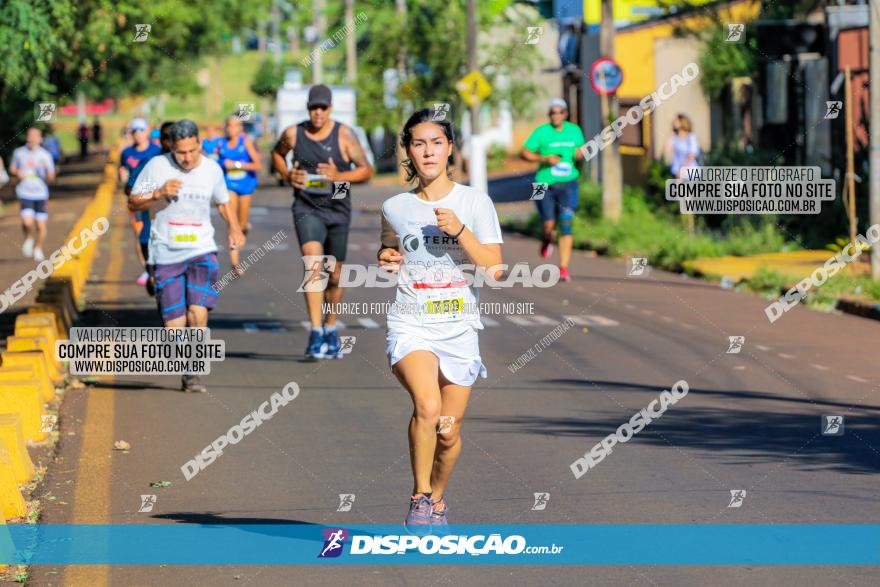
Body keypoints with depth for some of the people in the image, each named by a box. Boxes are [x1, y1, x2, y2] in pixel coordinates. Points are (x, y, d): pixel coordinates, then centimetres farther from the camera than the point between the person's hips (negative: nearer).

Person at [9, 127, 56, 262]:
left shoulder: (45, 155, -2)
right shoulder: (19, 153, 2)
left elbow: (51, 179, -1)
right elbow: (12, 168, 18)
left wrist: (47, 168, -21)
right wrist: (17, 173, -5)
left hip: (41, 194, 0)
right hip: (24, 193, 0)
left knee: (41, 226, 2)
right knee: (27, 222, -19)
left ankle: (38, 249, 28)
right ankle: (29, 239, 14)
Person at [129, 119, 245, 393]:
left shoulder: (212, 169, 4)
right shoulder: (156, 166, -4)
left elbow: (223, 202, 22)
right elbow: (133, 203, 1)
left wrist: (234, 227, 5)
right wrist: (158, 193, -16)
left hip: (202, 251, 1)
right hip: (166, 255, -1)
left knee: (198, 312, -20)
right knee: (174, 325, -4)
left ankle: (192, 373, -7)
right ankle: (183, 369, 23)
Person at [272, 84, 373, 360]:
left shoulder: (344, 135, -8)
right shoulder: (293, 134, -4)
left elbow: (366, 170, -5)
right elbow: (277, 153, 18)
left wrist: (339, 176, -22)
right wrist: (287, 175, -1)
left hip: (337, 209, 1)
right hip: (307, 209, -1)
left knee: (334, 275, 11)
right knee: (313, 262, -23)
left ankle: (331, 329, 34)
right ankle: (316, 333, -28)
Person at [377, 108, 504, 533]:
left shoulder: (475, 202, 0)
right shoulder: (394, 208, 5)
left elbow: (494, 269, -6)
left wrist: (459, 230, -18)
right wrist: (386, 262, 0)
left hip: (459, 330, 1)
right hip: (410, 326, -1)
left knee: (448, 432, 4)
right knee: (427, 407, -27)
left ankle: (437, 498, 33)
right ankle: (420, 497, -11)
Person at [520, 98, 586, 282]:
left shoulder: (574, 130, 6)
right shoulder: (542, 132, -5)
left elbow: (580, 150, 20)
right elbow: (525, 153, -4)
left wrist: (580, 153, -5)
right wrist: (545, 159, -17)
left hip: (568, 184, 1)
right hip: (545, 184, -1)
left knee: (566, 226, -9)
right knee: (549, 225, -2)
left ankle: (564, 268, -7)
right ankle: (547, 241, 37)